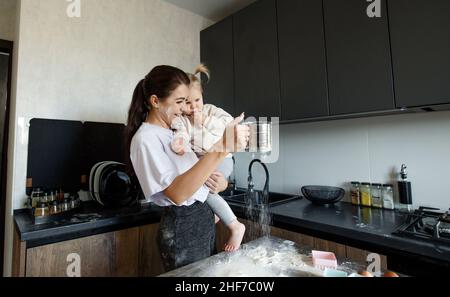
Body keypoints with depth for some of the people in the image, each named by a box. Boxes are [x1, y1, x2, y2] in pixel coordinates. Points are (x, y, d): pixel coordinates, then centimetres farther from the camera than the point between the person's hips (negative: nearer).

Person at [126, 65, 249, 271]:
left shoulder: (175, 129, 9)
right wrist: (222, 148, -39)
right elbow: (177, 194, -30)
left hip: (204, 220, 8)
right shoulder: (145, 139, -17)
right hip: (182, 228, -8)